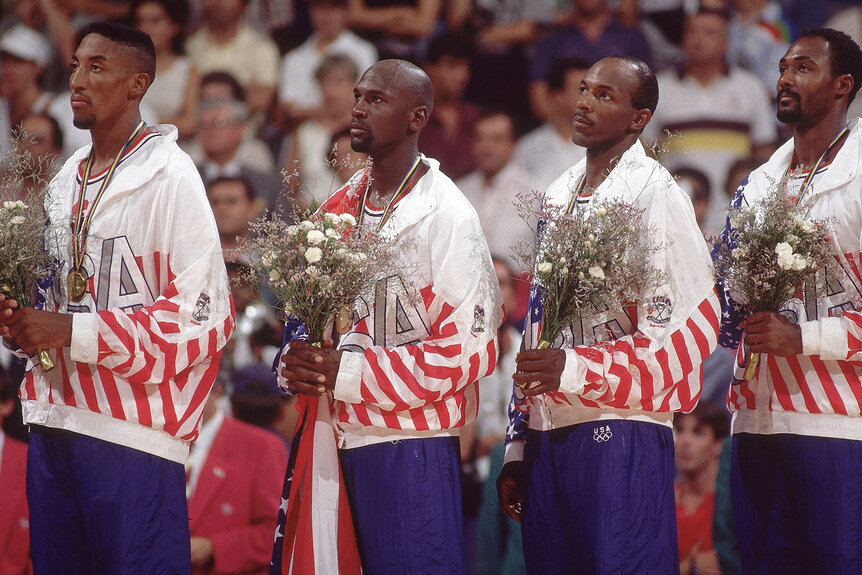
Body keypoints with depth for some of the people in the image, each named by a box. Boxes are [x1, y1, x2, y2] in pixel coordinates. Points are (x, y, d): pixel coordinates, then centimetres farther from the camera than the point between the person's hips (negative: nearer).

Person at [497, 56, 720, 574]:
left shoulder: (656, 197, -6)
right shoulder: (558, 197, 17)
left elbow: (693, 328, -12)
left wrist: (575, 370, -17)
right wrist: (518, 448, 17)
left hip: (621, 436, -7)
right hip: (549, 438, 7)